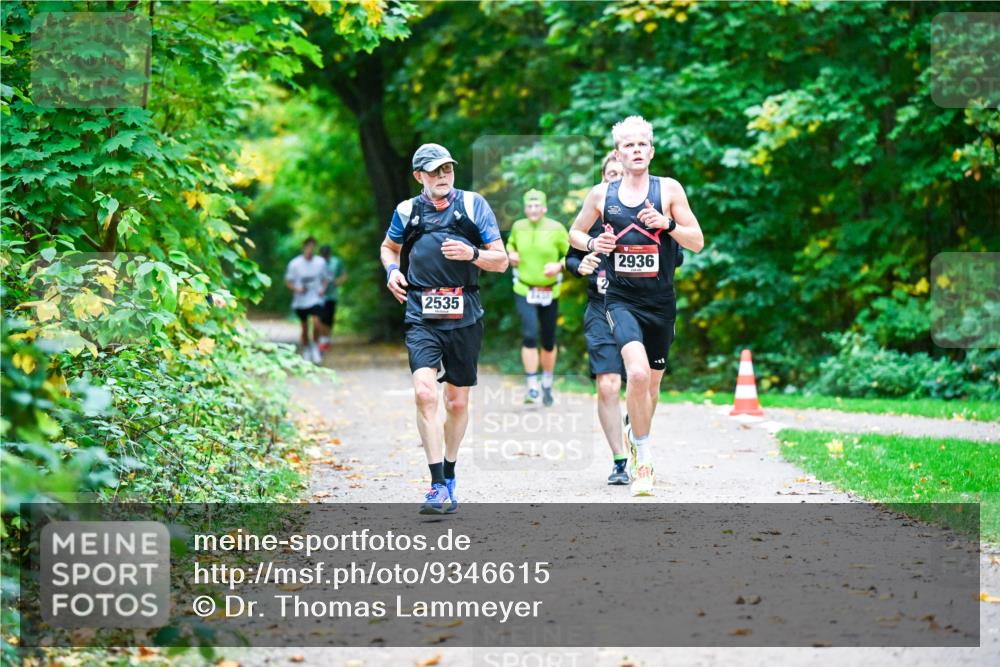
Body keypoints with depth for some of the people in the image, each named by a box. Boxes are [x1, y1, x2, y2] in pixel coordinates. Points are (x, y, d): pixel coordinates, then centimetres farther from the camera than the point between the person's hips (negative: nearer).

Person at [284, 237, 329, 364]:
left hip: (315, 300, 0)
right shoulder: (294, 264, -5)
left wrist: (323, 289, -6)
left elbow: (325, 278, 13)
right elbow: (288, 282, 1)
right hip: (300, 301, 0)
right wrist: (297, 289, -17)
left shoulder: (320, 262, 0)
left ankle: (315, 346, 2)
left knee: (316, 323, -20)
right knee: (304, 327, 6)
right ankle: (306, 351, 24)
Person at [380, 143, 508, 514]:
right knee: (425, 392, -20)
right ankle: (438, 487, -20)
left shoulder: (473, 205, 2)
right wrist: (392, 270, 5)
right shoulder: (407, 211, 5)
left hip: (464, 318, 1)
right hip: (421, 317, -1)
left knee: (457, 402, 9)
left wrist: (472, 254, -17)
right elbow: (389, 247, 26)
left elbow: (501, 261, 3)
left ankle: (449, 476, 31)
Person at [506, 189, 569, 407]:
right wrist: (511, 254, -2)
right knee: (529, 335, -18)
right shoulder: (518, 227, -2)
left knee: (548, 341, 10)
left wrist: (558, 266, -22)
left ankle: (547, 386, 32)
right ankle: (532, 388, -14)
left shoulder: (556, 229, -10)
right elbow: (511, 243, 20)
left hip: (549, 293, 0)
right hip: (524, 291, 0)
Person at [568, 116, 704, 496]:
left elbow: (697, 243, 0)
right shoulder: (601, 194, 4)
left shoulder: (669, 190, 0)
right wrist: (591, 244, -4)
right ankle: (643, 460, -12)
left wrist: (666, 223, -17)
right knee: (637, 373, -24)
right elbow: (574, 233, 18)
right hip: (621, 299, -1)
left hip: (660, 303, 2)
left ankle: (636, 435, 44)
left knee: (652, 383, 14)